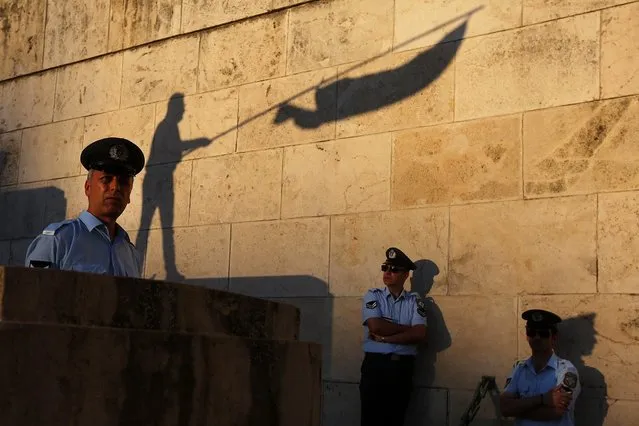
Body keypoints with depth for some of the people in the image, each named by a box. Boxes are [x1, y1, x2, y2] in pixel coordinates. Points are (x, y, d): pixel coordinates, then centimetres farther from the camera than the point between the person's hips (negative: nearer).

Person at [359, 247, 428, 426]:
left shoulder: (415, 301, 6)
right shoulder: (373, 296, 4)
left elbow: (420, 334, -8)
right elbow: (376, 326, -13)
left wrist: (385, 338, -13)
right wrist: (407, 328, -5)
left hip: (403, 367, 2)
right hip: (375, 364, -1)